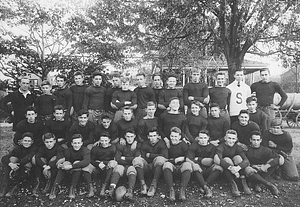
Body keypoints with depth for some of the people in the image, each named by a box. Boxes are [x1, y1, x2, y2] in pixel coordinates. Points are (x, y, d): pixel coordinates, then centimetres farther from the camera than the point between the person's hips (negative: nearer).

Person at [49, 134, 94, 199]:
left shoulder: (85, 150, -17)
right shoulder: (68, 151, -5)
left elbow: (87, 161, -36)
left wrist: (71, 166, -42)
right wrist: (59, 164, -34)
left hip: (85, 172, -2)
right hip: (73, 172, 3)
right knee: (65, 164, -25)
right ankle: (54, 188, -27)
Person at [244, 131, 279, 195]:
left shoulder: (265, 150, 2)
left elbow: (277, 157, -14)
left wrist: (267, 166, -28)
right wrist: (252, 166, -22)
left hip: (262, 172, 2)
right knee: (248, 170, -38)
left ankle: (257, 183, -19)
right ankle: (269, 185, -26)